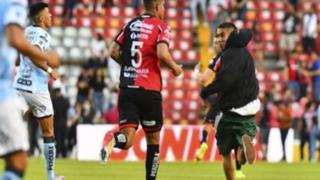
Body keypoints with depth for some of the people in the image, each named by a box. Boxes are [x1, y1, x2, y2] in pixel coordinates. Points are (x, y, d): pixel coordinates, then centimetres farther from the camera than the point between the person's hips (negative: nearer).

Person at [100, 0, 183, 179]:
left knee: (127, 140, -4)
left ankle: (113, 139, -37)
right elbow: (162, 53, -18)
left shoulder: (130, 25, 13)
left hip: (127, 89, 4)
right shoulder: (160, 27, -2)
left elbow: (114, 52, 9)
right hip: (150, 89, -4)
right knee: (153, 139, 13)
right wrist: (175, 67, 0)